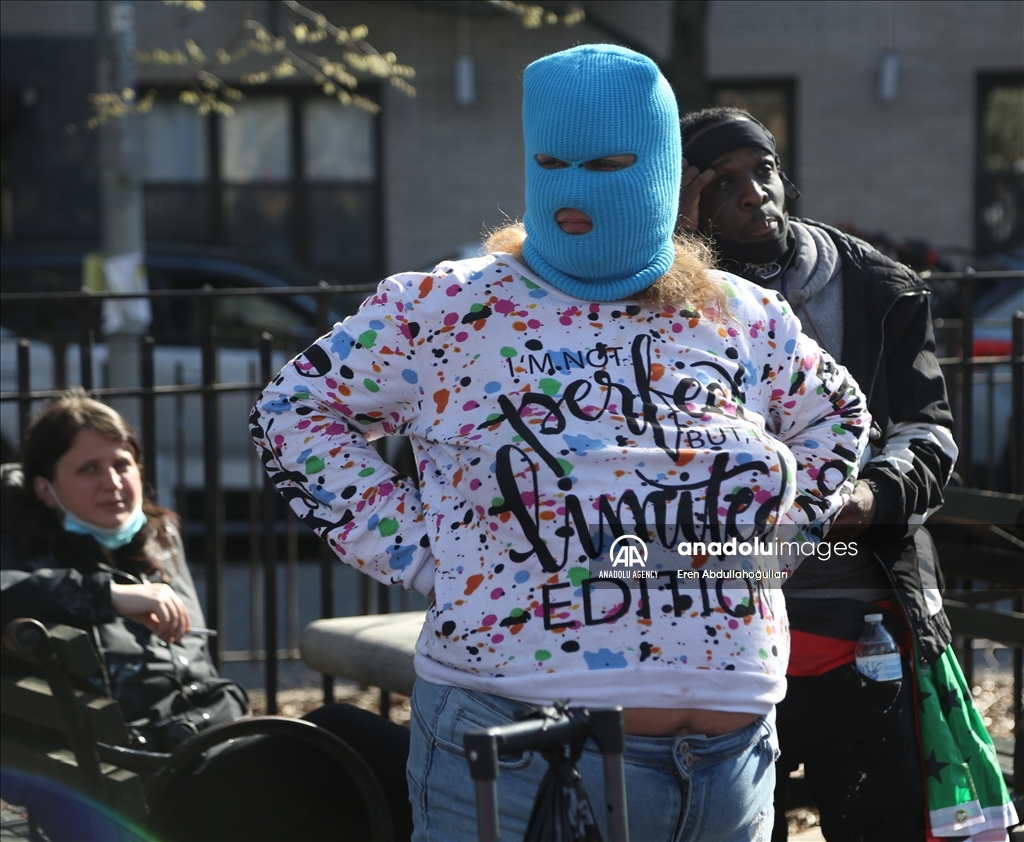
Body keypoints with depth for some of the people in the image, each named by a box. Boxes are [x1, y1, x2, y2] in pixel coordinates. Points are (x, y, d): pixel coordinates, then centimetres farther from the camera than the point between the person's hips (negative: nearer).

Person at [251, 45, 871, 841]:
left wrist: (778, 525, 11)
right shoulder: (447, 311, 0)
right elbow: (294, 411, 6)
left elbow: (836, 415, 28)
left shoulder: (742, 319, 10)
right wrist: (419, 549, -3)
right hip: (515, 744, -4)